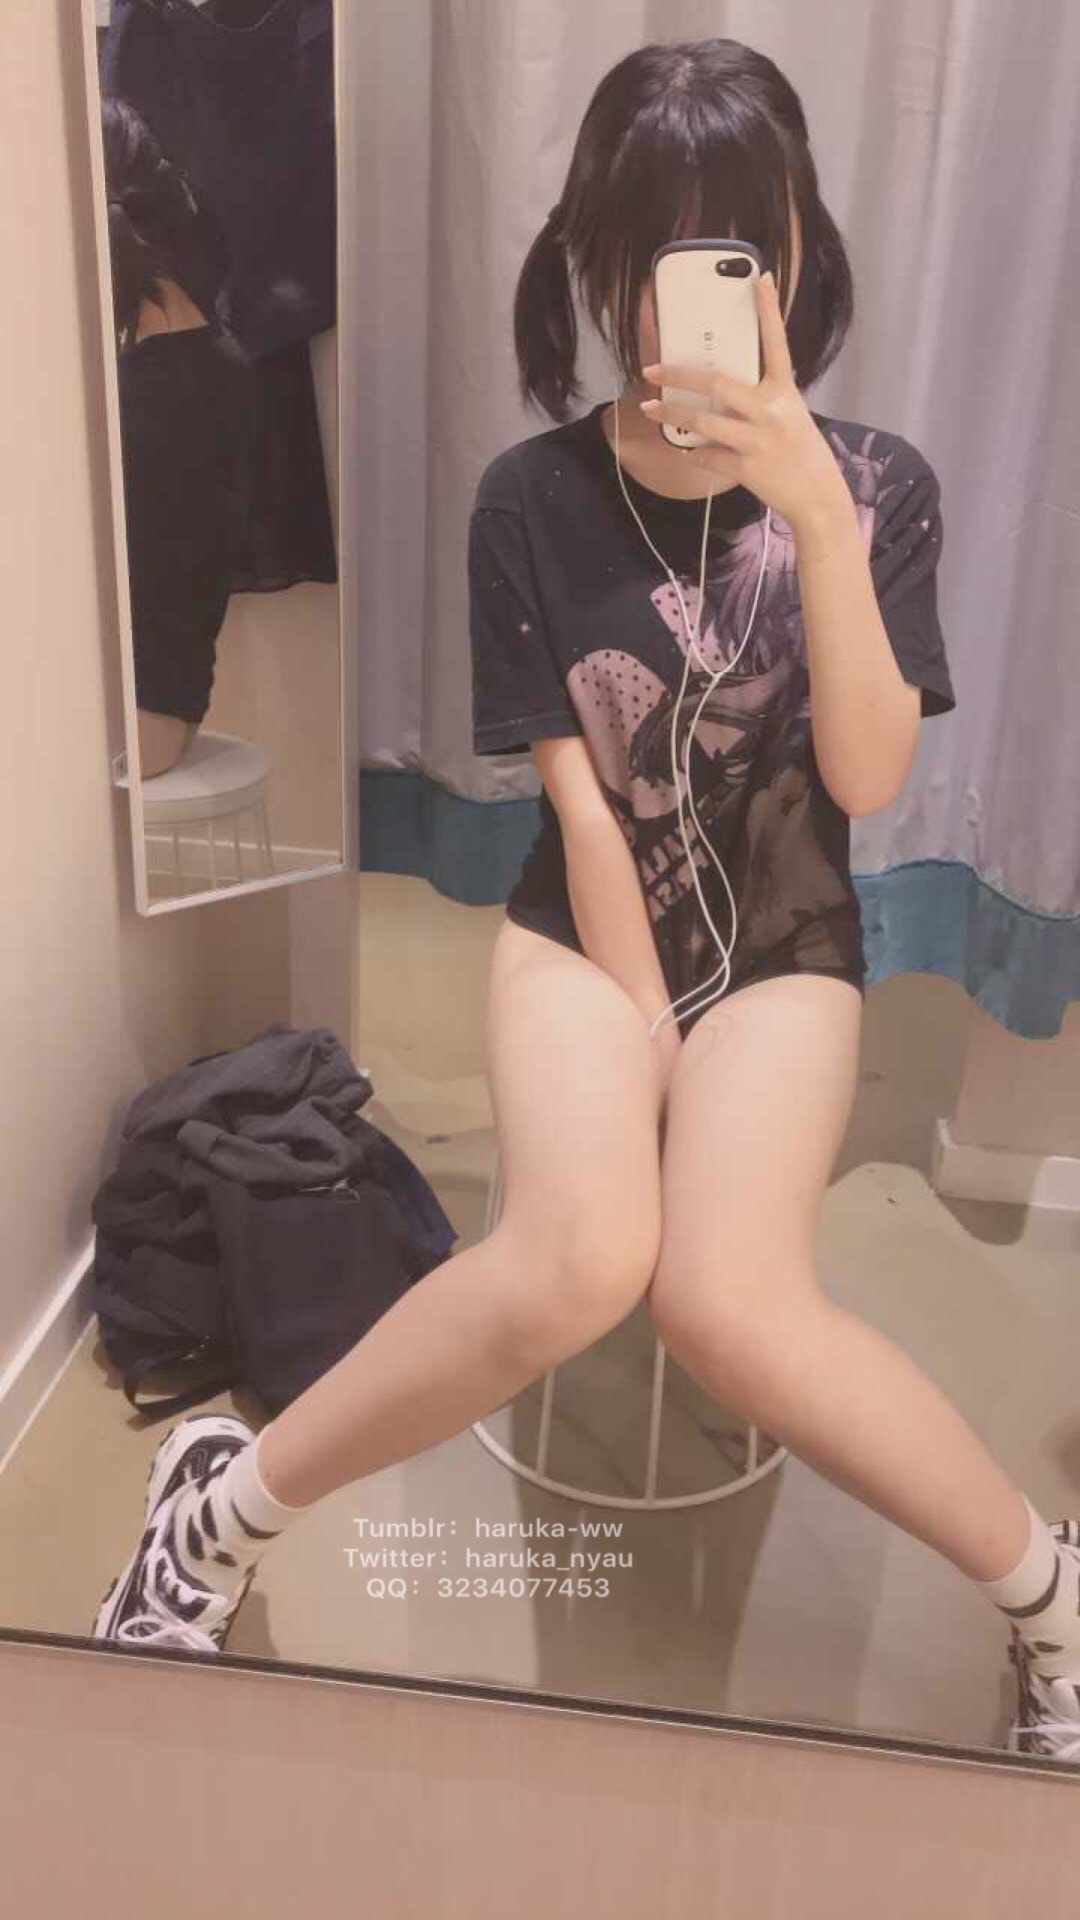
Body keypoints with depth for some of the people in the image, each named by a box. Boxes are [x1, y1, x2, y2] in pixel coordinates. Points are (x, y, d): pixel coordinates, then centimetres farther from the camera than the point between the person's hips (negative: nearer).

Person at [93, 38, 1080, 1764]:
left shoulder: (876, 484, -6)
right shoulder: (532, 501, -7)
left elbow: (867, 780, -16)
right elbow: (578, 800, -9)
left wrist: (813, 514, -26)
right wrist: (643, 1029, -10)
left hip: (782, 946, 0)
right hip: (586, 924, 0)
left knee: (725, 1295, -28)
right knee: (580, 1261, -30)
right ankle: (232, 1501, -5)